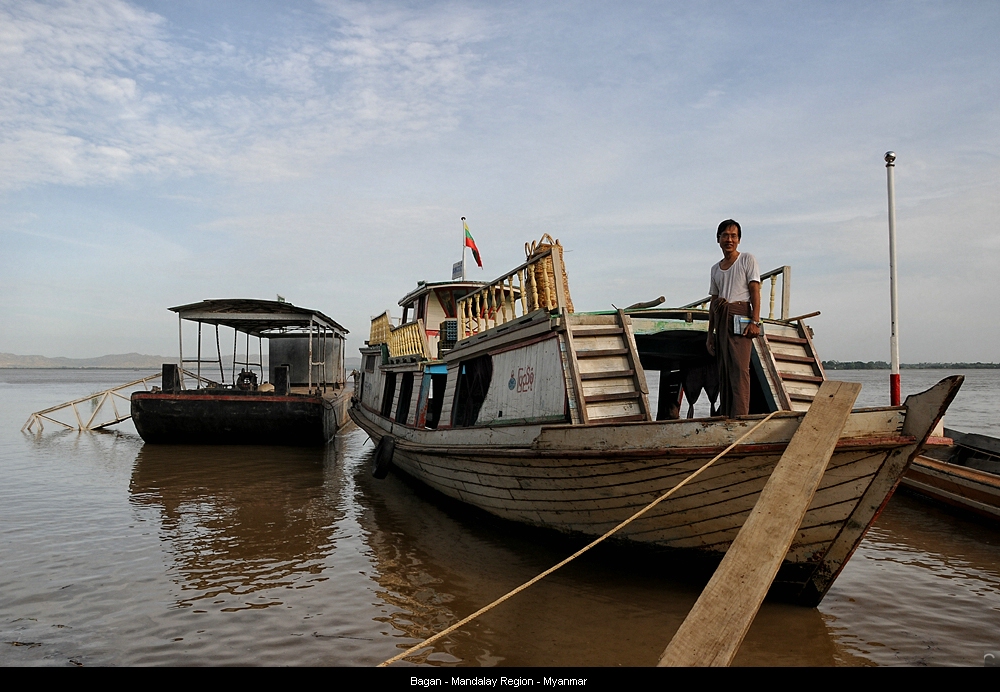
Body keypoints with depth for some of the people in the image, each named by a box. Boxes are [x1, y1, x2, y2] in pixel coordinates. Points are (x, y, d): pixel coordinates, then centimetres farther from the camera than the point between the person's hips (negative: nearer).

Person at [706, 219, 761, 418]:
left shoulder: (747, 259, 4)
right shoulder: (715, 268, 19)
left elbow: (755, 291, -4)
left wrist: (755, 321, -16)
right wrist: (710, 333, 15)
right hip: (721, 320, 6)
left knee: (739, 367, -14)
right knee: (723, 369, 3)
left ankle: (740, 414, -18)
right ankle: (725, 415, 4)